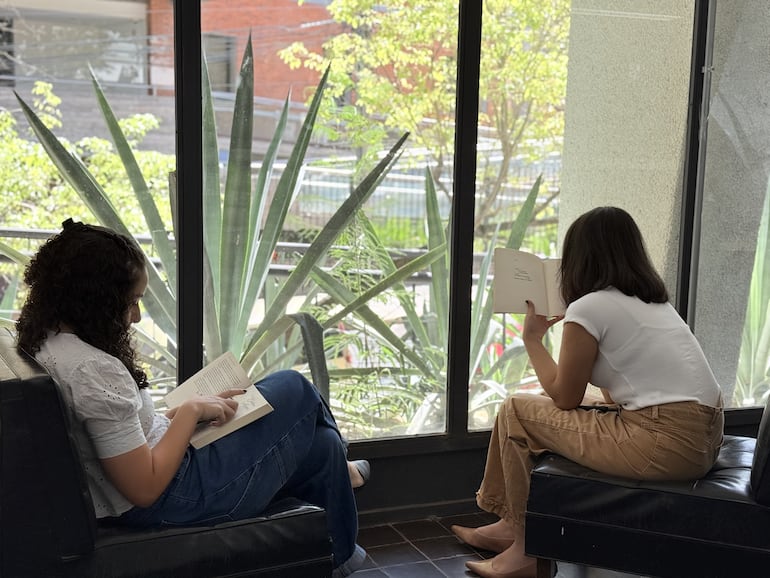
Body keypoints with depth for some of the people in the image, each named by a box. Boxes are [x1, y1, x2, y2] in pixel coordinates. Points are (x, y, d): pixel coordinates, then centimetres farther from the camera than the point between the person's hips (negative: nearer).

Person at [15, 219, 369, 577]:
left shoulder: (43, 344, 0)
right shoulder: (93, 370, -30)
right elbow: (145, 488, -27)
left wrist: (189, 409, 4)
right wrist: (191, 411, -16)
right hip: (172, 501, -9)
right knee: (295, 390, 8)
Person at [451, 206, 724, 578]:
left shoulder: (589, 308, -9)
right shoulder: (654, 302, 16)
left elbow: (564, 398, 0)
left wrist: (532, 338, 11)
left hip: (666, 444, -9)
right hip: (703, 437, 9)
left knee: (517, 410, 4)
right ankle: (512, 525, 31)